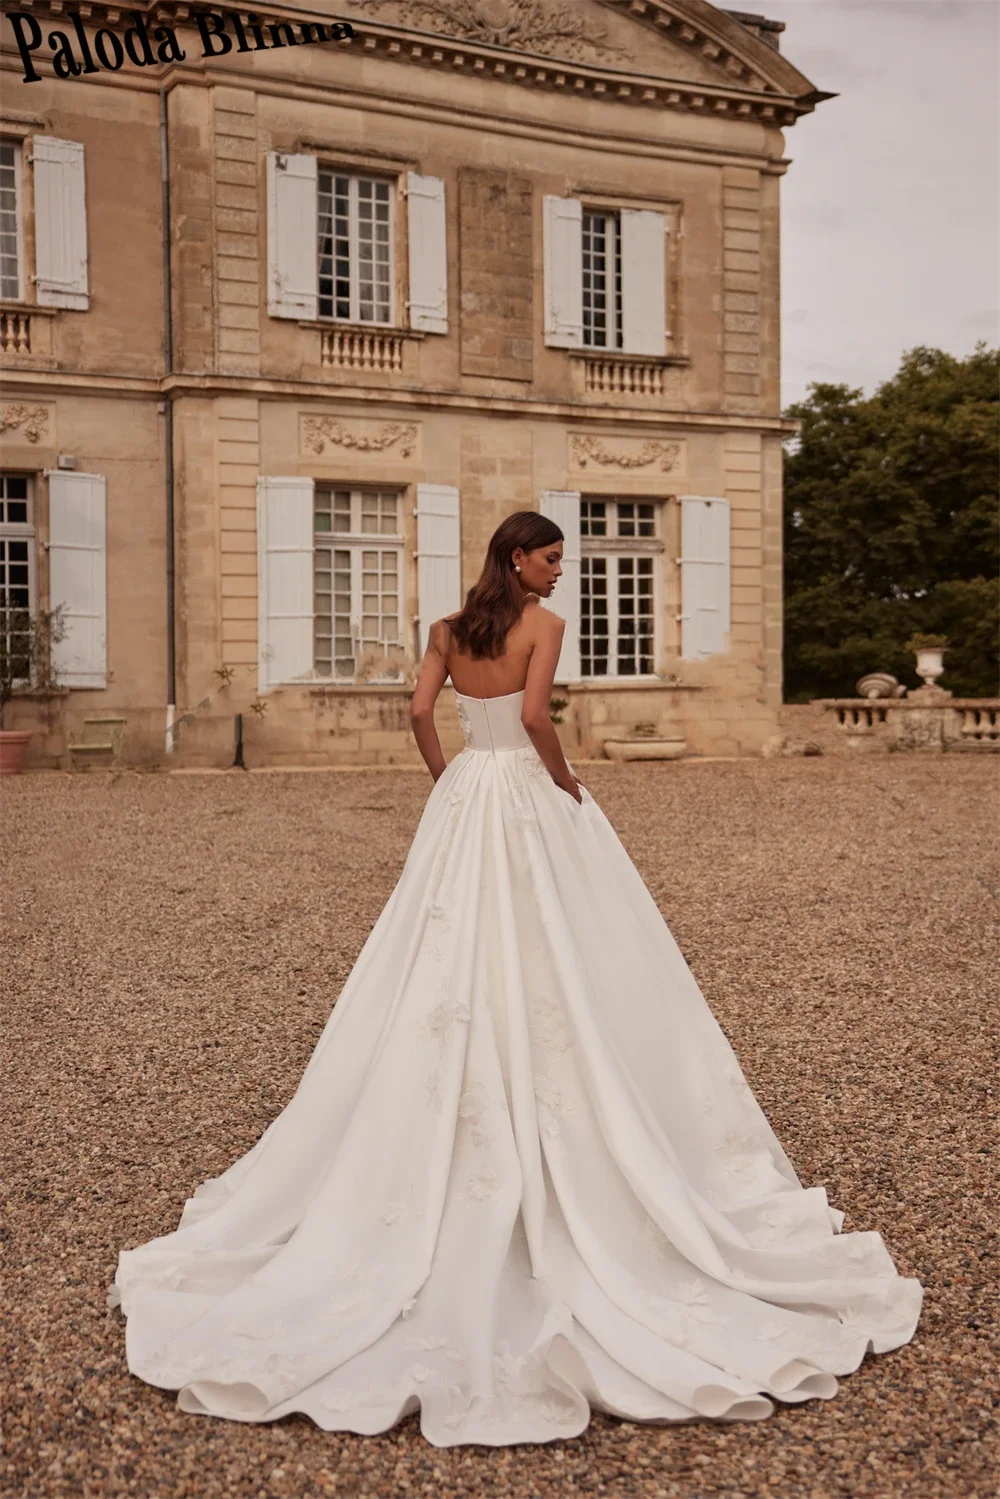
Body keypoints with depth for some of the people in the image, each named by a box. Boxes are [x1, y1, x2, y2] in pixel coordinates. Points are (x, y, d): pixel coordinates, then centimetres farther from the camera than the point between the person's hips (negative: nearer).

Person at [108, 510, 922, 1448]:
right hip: (529, 800, -6)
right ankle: (558, 1134, 7)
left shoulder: (448, 630, 9)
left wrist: (451, 786, 13)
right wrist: (567, 780, -7)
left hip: (465, 798, 6)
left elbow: (420, 713, 3)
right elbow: (534, 715, -21)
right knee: (548, 967, 2)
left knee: (456, 966, 10)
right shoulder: (542, 625, -8)